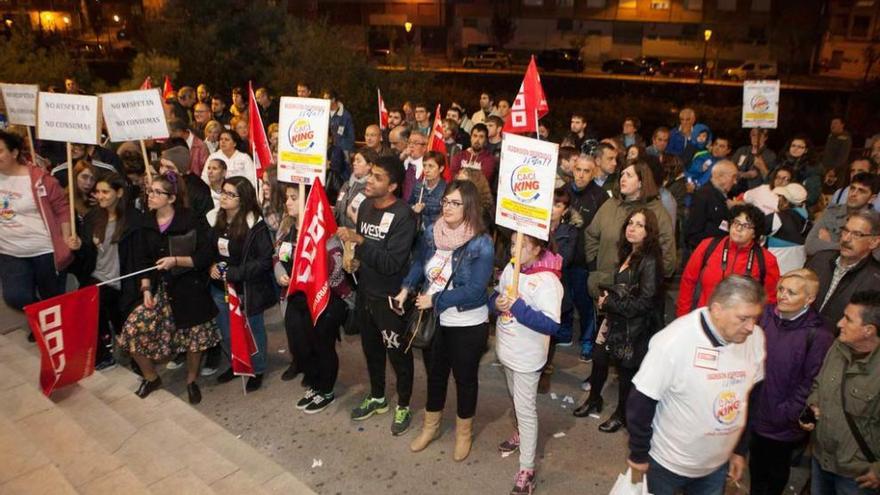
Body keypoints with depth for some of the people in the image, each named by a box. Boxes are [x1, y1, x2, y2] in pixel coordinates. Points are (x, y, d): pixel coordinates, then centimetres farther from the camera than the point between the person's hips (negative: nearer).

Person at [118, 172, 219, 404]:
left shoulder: (192, 221, -12)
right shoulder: (147, 224, 4)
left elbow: (205, 256, -13)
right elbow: (143, 260, 7)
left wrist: (176, 260, -23)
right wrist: (146, 289, -3)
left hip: (190, 288, -4)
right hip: (160, 287, 4)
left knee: (193, 336, 6)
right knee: (133, 329, -6)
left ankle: (191, 381, 35)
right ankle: (150, 377, 21)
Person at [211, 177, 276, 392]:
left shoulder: (255, 225, -20)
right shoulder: (218, 220, 0)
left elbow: (264, 260, -20)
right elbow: (210, 250, 14)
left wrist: (233, 273, -22)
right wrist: (212, 266, -6)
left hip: (247, 289, -6)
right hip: (220, 288, 6)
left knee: (252, 331, 14)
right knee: (227, 333, 21)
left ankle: (257, 371, 34)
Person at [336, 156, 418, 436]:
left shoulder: (403, 216, -21)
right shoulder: (365, 206, 1)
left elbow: (391, 263, -26)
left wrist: (360, 241, -30)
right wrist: (355, 258, 0)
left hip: (390, 297, -7)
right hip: (365, 292, 7)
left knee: (398, 354, 10)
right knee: (371, 348, 22)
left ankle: (403, 406, 31)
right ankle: (377, 398, 43)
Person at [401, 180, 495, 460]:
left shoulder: (481, 245, -22)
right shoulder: (432, 233, -5)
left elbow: (474, 289, -25)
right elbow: (419, 263, 9)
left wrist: (434, 300, -23)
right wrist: (407, 288, -7)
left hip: (468, 325, -5)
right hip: (434, 319, 5)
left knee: (465, 377, 14)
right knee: (435, 373, 21)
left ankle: (464, 433, 37)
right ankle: (430, 427, 43)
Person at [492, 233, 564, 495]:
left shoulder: (547, 281, -26)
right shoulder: (511, 268, -3)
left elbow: (552, 326, -30)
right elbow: (496, 295, 9)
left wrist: (519, 307, -33)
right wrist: (496, 302, -15)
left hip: (527, 357, -7)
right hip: (506, 349, 7)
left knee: (525, 410, 2)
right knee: (515, 400, 27)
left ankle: (527, 469, 14)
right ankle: (519, 434, 52)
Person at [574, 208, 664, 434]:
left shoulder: (650, 261, -19)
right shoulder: (627, 255, 7)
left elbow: (645, 302, -22)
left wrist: (609, 303, -16)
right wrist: (608, 294, -1)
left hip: (634, 328, -7)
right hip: (616, 321, 7)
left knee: (626, 369, 8)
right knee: (599, 358, 13)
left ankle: (621, 414, 30)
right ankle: (594, 401, 36)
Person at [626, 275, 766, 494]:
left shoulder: (756, 339, -11)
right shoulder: (673, 341, -28)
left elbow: (752, 398, 4)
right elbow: (641, 402, -19)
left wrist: (741, 449, 11)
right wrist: (638, 454, -10)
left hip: (718, 463, 5)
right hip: (668, 462, -4)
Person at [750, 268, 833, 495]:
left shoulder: (818, 336, -21)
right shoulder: (766, 315, -8)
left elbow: (810, 384, -17)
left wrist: (785, 414, -15)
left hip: (783, 425, -4)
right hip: (755, 414, 4)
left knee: (776, 475, 20)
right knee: (756, 466, 25)